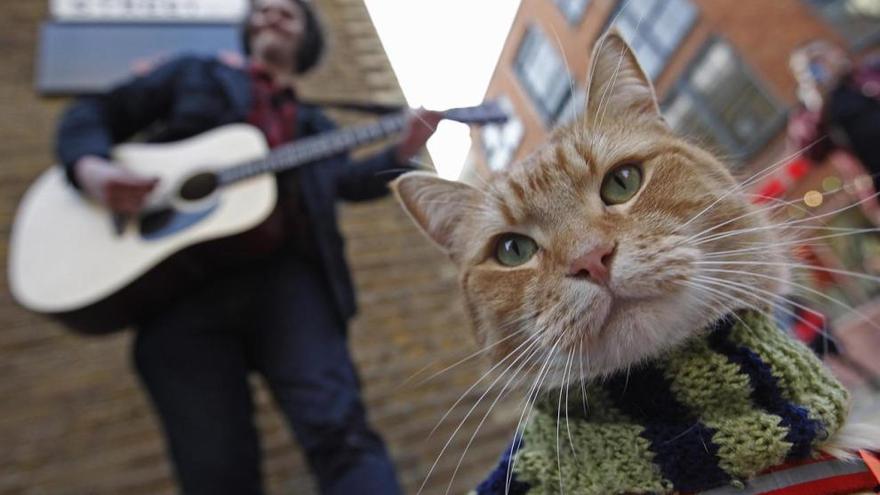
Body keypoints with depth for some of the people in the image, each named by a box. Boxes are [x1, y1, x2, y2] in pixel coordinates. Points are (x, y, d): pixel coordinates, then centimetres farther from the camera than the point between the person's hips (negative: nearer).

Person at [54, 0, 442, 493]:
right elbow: (93, 113, 21)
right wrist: (90, 166, -1)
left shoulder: (315, 123, 28)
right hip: (181, 280, 0)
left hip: (286, 275, 1)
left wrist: (405, 150, -6)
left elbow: (346, 180, 11)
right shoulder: (195, 74, 24)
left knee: (339, 428, -16)